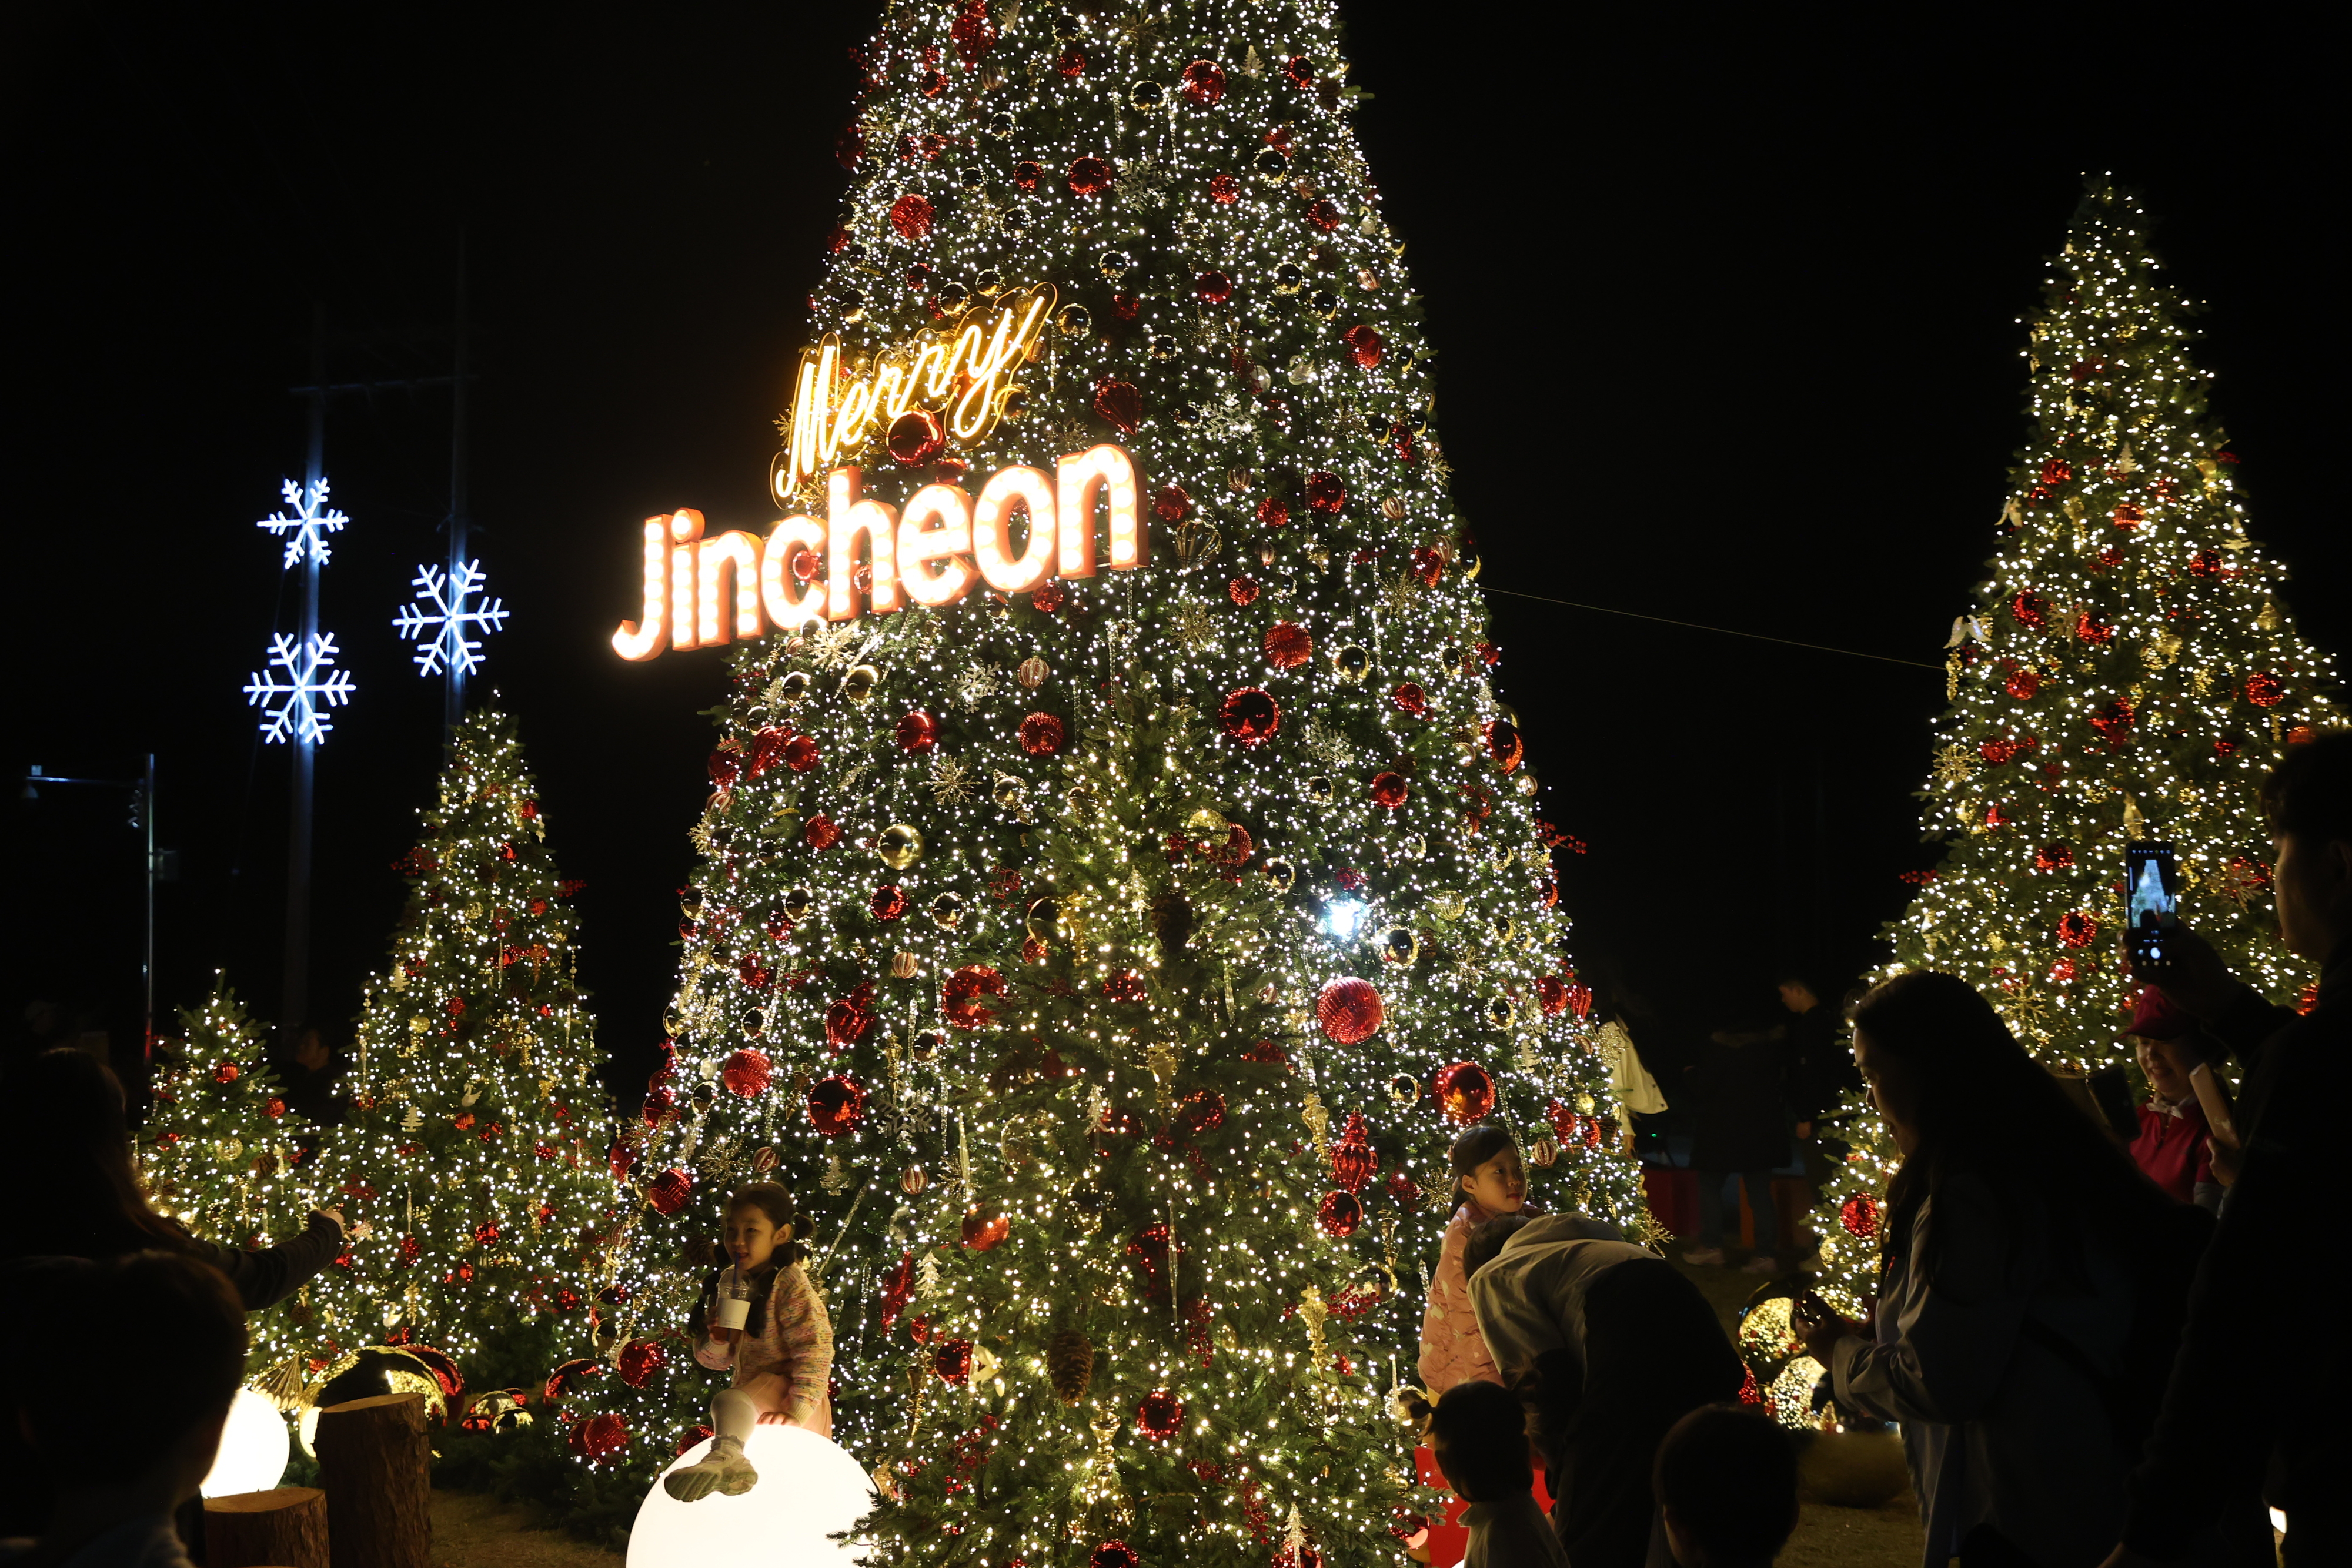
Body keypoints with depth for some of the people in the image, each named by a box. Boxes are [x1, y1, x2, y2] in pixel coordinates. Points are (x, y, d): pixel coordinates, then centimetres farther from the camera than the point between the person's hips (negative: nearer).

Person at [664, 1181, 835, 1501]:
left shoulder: (789, 1283, -12)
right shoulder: (727, 1280, 10)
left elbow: (815, 1351, -21)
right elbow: (714, 1361, 16)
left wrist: (797, 1412, -31)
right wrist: (717, 1339, -10)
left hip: (785, 1386, -10)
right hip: (751, 1387, 10)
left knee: (728, 1401, -39)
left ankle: (726, 1458, -68)